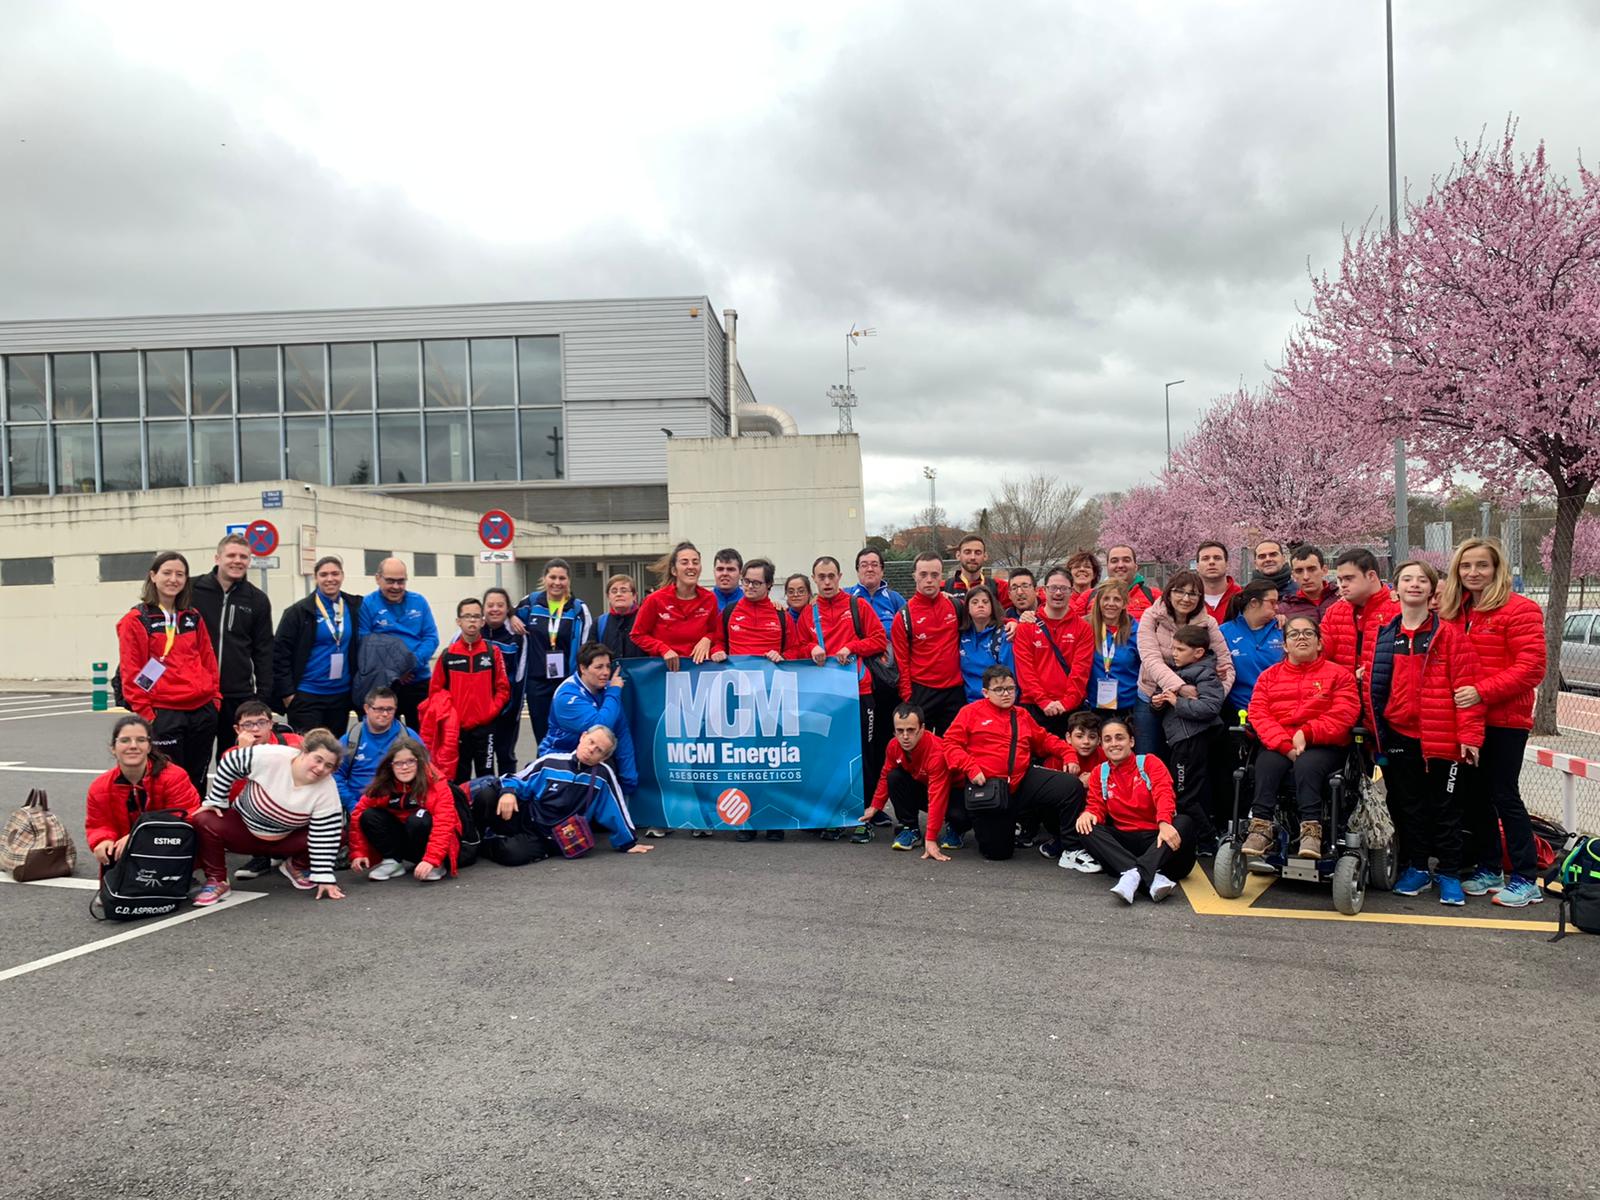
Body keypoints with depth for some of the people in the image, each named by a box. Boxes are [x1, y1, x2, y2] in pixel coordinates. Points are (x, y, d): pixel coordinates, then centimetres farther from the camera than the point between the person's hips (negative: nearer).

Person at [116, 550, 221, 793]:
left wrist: (215, 697, 9)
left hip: (202, 711, 5)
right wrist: (145, 713, -10)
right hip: (163, 714, -5)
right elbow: (131, 673, -5)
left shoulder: (194, 618, 13)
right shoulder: (136, 620, -2)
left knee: (198, 782, 11)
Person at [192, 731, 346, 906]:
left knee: (339, 833, -19)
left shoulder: (328, 792, -25)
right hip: (242, 825, -1)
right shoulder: (270, 757, -30)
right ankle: (216, 881, -8)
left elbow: (325, 836, -22)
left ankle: (297, 867, 9)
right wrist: (215, 801, -10)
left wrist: (324, 877, -24)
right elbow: (230, 762, -15)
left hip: (287, 840, 1)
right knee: (204, 822, -28)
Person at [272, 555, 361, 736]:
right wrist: (287, 692, -8)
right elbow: (280, 652, -4)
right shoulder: (299, 612, -3)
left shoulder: (354, 608, 6)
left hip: (341, 696, 4)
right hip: (306, 696, -4)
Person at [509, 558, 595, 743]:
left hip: (567, 682, -2)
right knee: (542, 738, 9)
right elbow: (511, 614, 25)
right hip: (537, 683, 2)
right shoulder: (531, 602, 4)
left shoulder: (579, 609, -2)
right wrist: (512, 618, 1)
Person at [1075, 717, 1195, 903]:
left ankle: (1134, 874, -47)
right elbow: (1096, 806, 5)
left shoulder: (1150, 762, 3)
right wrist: (1088, 814, -23)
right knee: (1087, 829, -25)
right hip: (1123, 842, 2)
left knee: (1184, 822, -29)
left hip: (1156, 838, -1)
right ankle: (1153, 877, -44)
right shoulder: (1099, 774, 12)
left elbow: (1164, 794, -14)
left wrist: (1164, 823, -36)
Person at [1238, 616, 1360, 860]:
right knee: (1267, 764, -32)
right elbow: (1258, 713, 3)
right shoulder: (1269, 675, 17)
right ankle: (1261, 827, -36)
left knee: (1307, 764, -35)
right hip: (1278, 746, 2)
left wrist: (1307, 735, -17)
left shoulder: (1339, 674, 10)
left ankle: (1311, 830, -40)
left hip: (1323, 747, -2)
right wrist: (1286, 745, -13)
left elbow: (1344, 714, -4)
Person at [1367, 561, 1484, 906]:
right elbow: (1373, 684, 9)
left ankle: (1449, 874, 19)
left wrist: (1469, 734, -11)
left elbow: (1466, 686, -7)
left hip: (1442, 736, -3)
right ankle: (1417, 868, 26)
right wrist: (1375, 732, 5)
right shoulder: (1383, 636, 7)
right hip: (1399, 735, 3)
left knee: (1444, 806, 6)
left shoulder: (1450, 635, -3)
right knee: (1408, 805, 13)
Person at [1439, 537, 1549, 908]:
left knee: (1504, 795, -2)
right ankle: (1487, 870, 24)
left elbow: (1531, 667, -16)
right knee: (1473, 794, 12)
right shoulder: (1453, 612, 10)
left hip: (1504, 720, -6)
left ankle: (1524, 878, 9)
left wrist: (1483, 692, -23)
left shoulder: (1519, 610, -8)